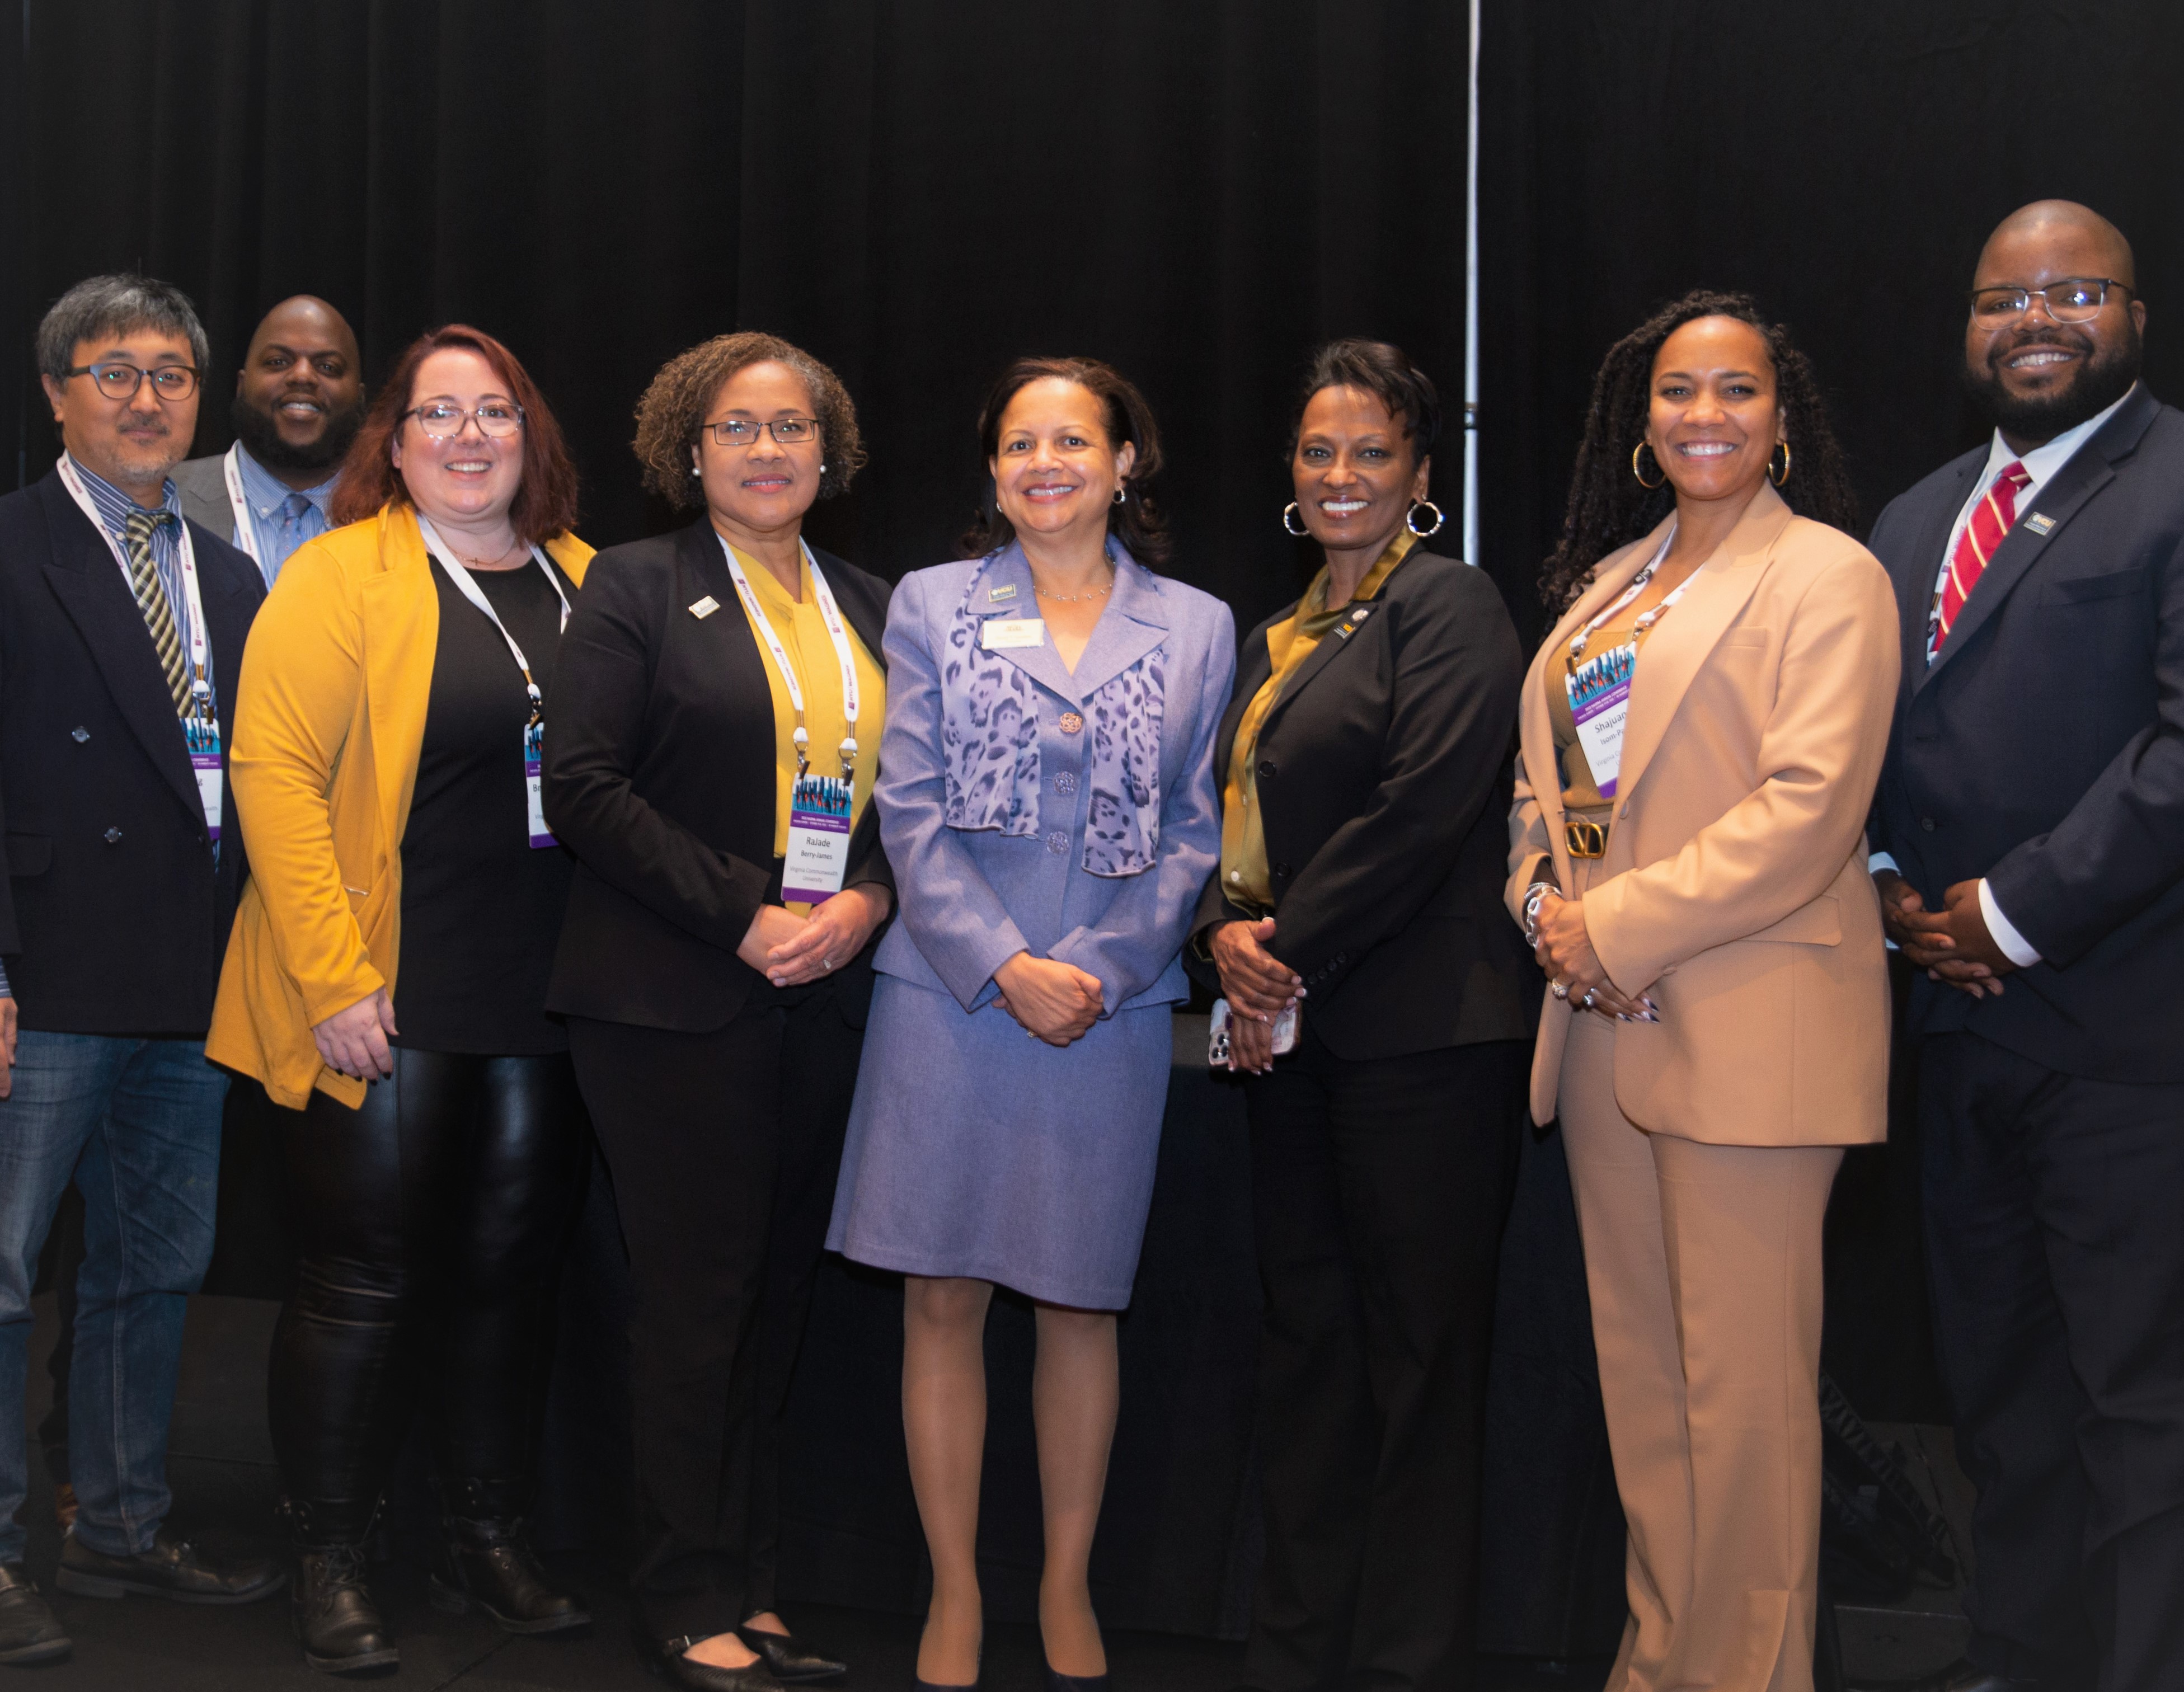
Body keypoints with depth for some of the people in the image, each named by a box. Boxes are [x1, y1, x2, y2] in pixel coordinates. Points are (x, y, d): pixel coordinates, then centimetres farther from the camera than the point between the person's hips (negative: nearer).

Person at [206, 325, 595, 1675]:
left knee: (513, 1264, 13)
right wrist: (334, 977, -17)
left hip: (548, 1004, 5)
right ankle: (331, 1565, 18)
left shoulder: (586, 583, 11)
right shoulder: (342, 575, -5)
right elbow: (275, 769, -12)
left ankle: (488, 1540, 28)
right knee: (367, 1278, 2)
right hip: (390, 1003, -5)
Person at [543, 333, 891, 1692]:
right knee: (699, 1298, -1)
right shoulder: (641, 585, 0)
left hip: (828, 1003, 5)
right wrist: (744, 917, -14)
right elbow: (587, 784, -9)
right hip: (678, 1004, -5)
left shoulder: (872, 609, 15)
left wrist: (868, 903, -6)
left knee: (781, 1294, 8)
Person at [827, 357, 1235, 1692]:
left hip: (1114, 1005, 1)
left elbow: (1195, 832, 4)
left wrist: (1096, 968, -9)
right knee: (944, 1296, 3)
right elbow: (911, 812, -1)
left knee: (1082, 1304, 8)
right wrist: (1004, 966, -11)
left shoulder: (1197, 628, 7)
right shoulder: (933, 606, 6)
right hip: (949, 995, 0)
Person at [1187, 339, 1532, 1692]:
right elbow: (1237, 817, 18)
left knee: (1419, 1349, -1)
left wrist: (1292, 954, -12)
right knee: (1306, 1333, 13)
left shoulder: (1447, 605, -6)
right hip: (1291, 1031, 8)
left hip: (1420, 1027, -8)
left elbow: (1422, 813, -17)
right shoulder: (1278, 640, 19)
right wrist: (1228, 933, -3)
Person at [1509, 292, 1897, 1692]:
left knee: (1741, 1383, -2)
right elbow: (1549, 776, 19)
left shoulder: (1826, 575, -4)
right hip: (1604, 1021, 7)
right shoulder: (1607, 580, 18)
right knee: (1640, 1367, 13)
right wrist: (1547, 904, -1)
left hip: (1748, 1032, -7)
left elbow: (1809, 807, -15)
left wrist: (1621, 929, -15)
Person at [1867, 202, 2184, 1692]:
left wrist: (2016, 912, -16)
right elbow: (1868, 748, 20)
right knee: (2000, 1379, 17)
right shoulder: (1914, 524, 17)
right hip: (1963, 1012, 8)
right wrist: (1894, 888, 2)